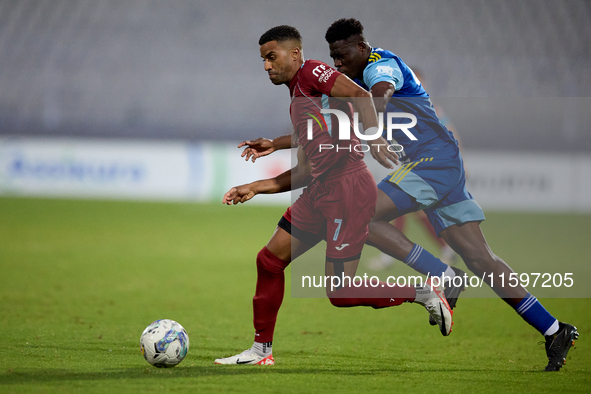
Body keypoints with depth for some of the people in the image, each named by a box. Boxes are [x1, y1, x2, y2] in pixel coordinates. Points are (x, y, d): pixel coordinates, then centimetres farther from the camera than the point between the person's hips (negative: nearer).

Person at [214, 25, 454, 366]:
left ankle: (424, 293, 5)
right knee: (270, 260, 8)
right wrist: (254, 188, 24)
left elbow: (359, 94, -21)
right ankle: (261, 350, 17)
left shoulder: (311, 72, -3)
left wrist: (374, 138, -33)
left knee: (340, 294, -10)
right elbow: (305, 172, 24)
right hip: (320, 192, 10)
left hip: (348, 189, -10)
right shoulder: (298, 101, 23)